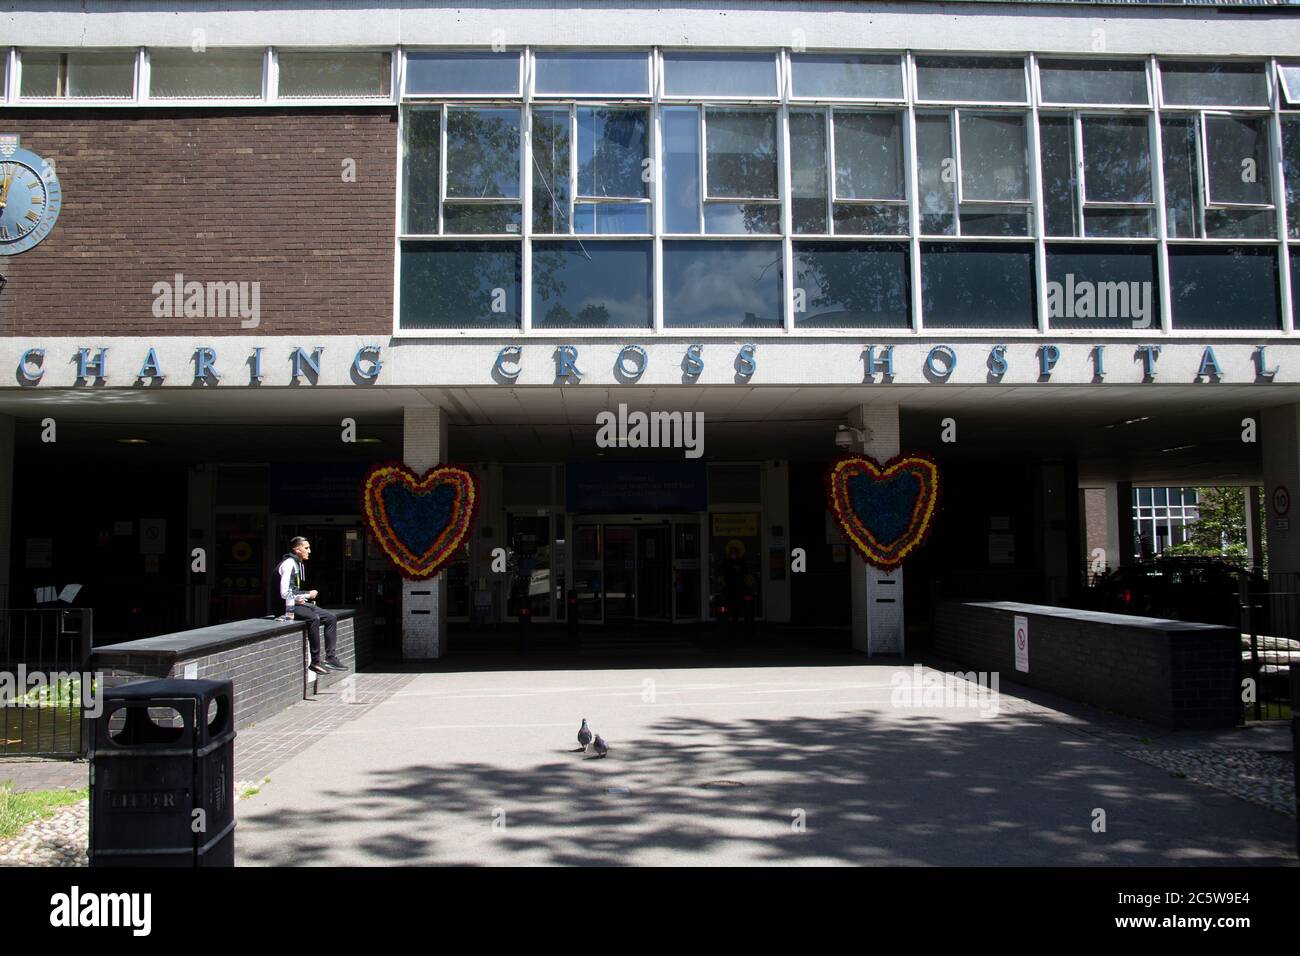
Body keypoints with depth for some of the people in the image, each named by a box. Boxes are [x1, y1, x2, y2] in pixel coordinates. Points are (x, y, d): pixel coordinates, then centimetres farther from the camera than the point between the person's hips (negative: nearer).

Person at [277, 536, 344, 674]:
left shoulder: (300, 564, 16)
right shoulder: (288, 564, -15)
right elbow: (285, 594, -23)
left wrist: (306, 598, 2)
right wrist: (308, 595, -14)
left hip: (299, 602, 10)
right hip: (288, 606, -10)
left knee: (331, 618, 0)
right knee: (314, 618, -33)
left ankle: (330, 657, -2)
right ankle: (315, 662, -29)